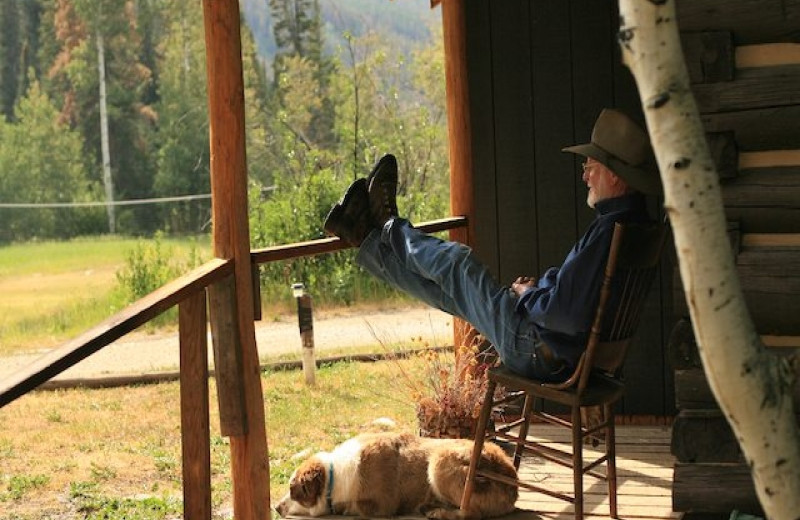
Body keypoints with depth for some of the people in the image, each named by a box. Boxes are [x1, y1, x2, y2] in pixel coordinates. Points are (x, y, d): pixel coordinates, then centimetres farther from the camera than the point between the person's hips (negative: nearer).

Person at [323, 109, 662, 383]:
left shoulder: (608, 231, -28)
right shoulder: (634, 222, 5)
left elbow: (567, 313, -33)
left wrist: (527, 295, -14)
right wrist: (537, 287, 6)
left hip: (538, 353, -8)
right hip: (565, 353, 8)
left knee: (456, 263, 7)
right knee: (448, 287, 19)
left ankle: (389, 227, 34)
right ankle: (367, 237, 35)